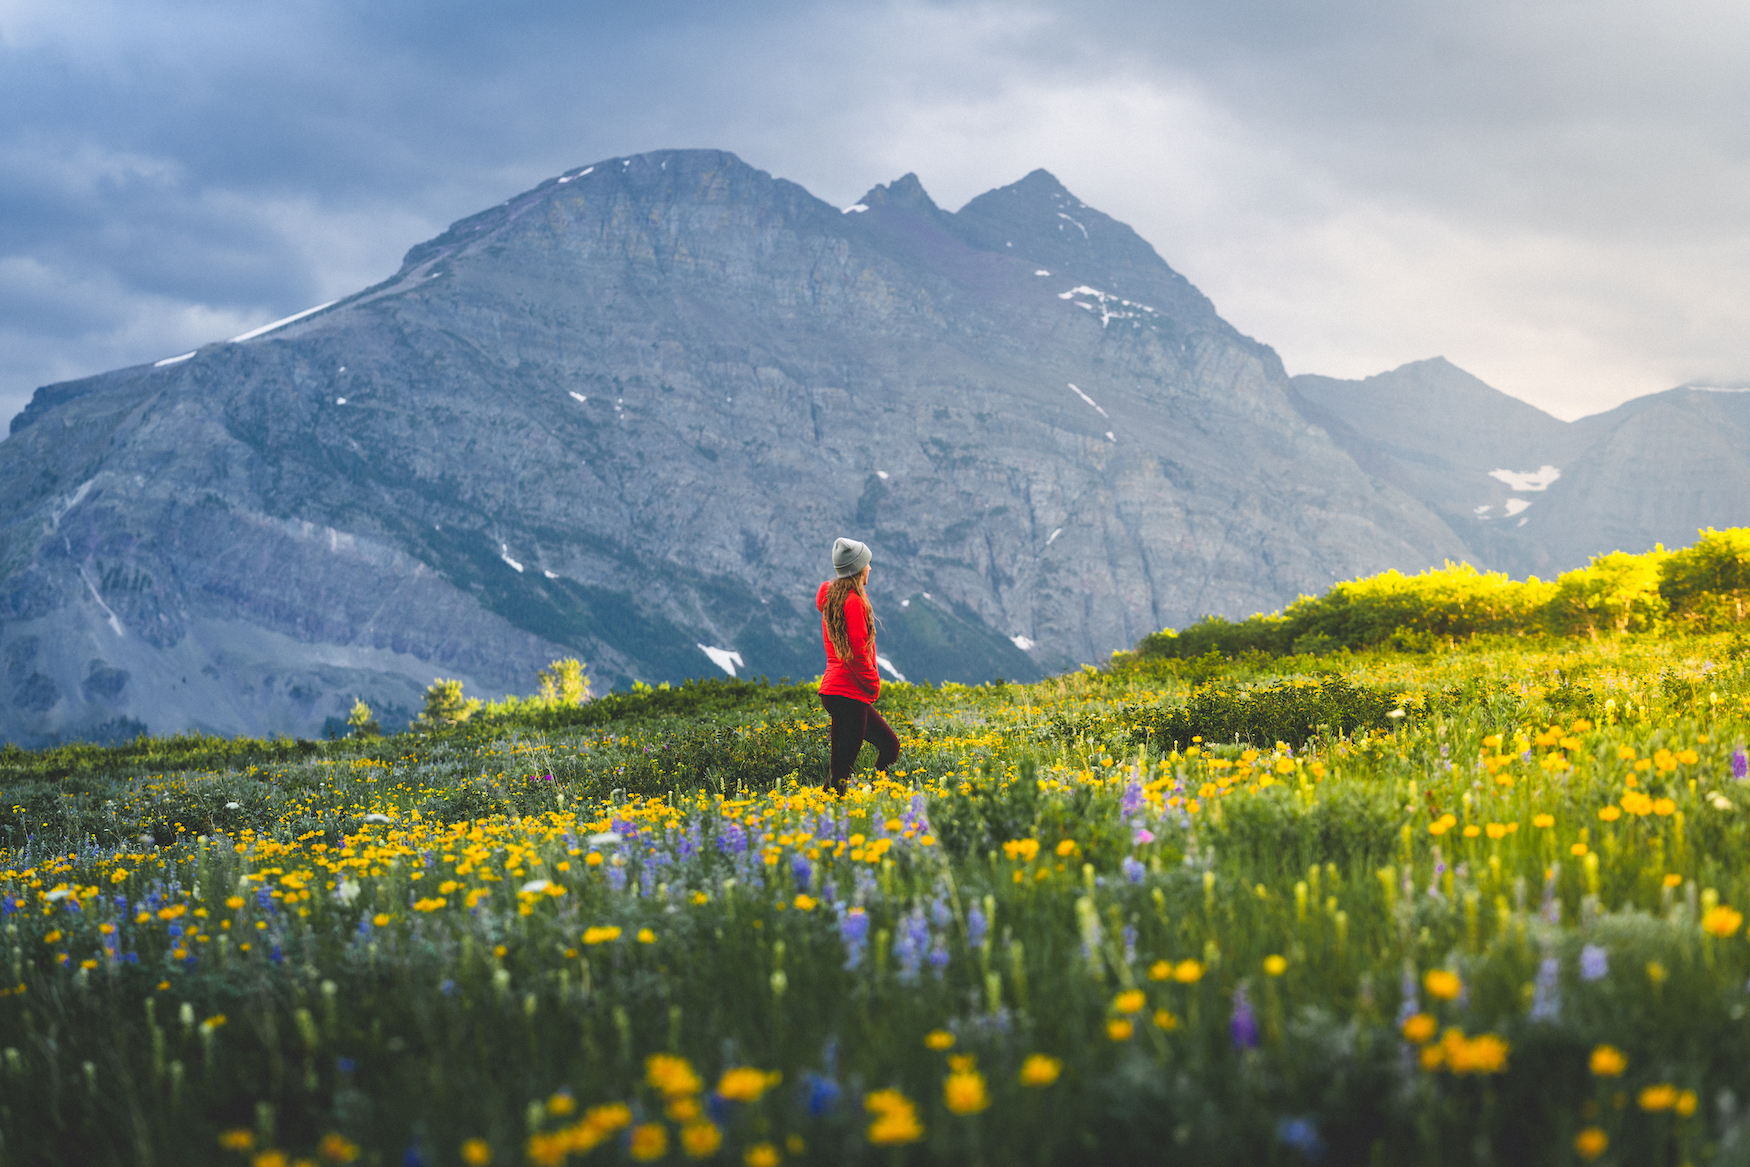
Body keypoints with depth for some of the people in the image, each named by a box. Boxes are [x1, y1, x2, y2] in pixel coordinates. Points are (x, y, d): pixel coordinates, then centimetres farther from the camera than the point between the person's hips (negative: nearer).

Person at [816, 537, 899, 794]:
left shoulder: (831, 598, 14)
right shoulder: (854, 602, -14)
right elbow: (857, 653, -18)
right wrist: (873, 685, -5)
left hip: (833, 689, 10)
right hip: (849, 694, -10)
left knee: (889, 744, 18)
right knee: (843, 770, -8)